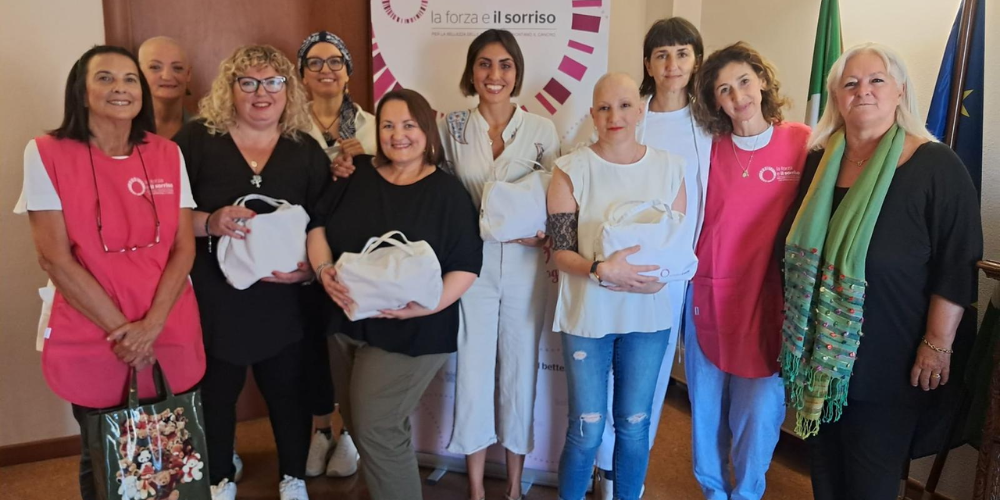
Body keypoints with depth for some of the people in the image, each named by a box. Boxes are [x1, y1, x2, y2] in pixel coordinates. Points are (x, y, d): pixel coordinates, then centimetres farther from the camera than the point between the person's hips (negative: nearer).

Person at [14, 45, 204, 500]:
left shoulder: (167, 155, 2)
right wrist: (119, 330, -12)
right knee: (103, 463, 16)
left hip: (171, 338, 2)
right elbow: (54, 258, -10)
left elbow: (184, 247, -1)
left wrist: (150, 326, -13)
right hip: (92, 343, -2)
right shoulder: (47, 154, -7)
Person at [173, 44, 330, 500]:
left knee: (289, 393, 13)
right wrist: (209, 222, -23)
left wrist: (310, 268, -15)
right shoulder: (196, 140, -4)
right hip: (213, 301, -1)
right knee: (215, 394, 15)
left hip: (283, 303, 1)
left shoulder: (306, 150, 2)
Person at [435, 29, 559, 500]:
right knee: (472, 370, 5)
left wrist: (544, 234, -17)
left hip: (524, 267, 0)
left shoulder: (541, 129, -2)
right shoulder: (451, 126, 0)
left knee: (520, 371, 10)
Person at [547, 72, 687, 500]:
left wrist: (654, 275, -16)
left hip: (648, 315, 2)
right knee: (587, 429, 4)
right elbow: (560, 251, -9)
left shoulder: (669, 168, 0)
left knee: (635, 424, 13)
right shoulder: (571, 169, -6)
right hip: (587, 314, -2)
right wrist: (602, 270, -26)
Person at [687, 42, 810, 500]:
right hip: (709, 294, 2)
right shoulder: (711, 150, 0)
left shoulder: (802, 142, -5)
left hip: (769, 300, -2)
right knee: (706, 404, 13)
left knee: (759, 409, 4)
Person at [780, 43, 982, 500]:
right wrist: (792, 320, 14)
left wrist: (938, 345, -14)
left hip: (888, 361, -5)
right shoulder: (818, 161, 5)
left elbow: (957, 267, -12)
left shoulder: (936, 167, -11)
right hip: (818, 351, 5)